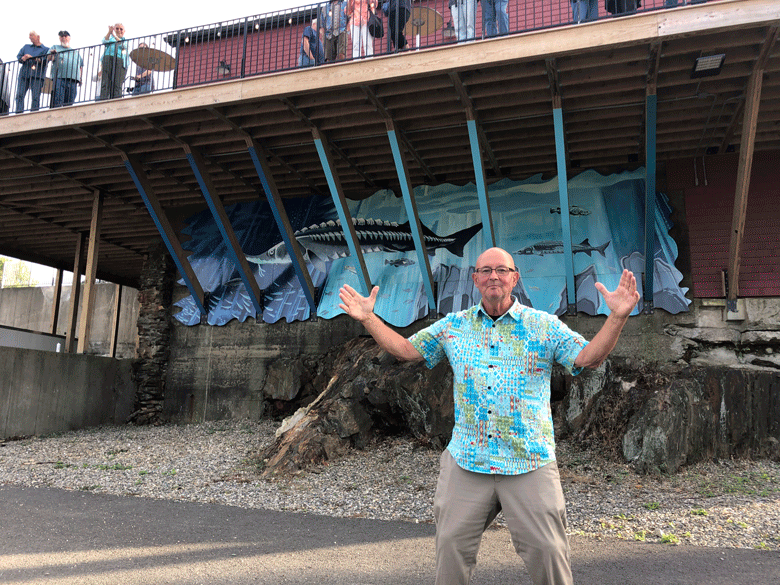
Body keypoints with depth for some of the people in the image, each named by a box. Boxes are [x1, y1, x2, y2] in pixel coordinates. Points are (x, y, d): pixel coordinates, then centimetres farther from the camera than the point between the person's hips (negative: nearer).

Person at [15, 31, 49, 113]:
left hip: (37, 76, -4)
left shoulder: (46, 49, 11)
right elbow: (19, 56, 17)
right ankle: (18, 113, -9)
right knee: (19, 95, -7)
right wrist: (23, 58, -6)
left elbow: (45, 60, -6)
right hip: (24, 74, 4)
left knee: (35, 97, -11)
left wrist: (31, 57, -16)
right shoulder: (26, 47, 26)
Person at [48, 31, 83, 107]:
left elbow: (81, 65, 27)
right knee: (57, 103, -17)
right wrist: (51, 54, -18)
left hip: (73, 80, 3)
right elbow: (49, 59, 6)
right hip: (59, 78, -3)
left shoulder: (75, 52, 28)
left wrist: (80, 78, 11)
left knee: (69, 103, -3)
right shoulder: (55, 47, 20)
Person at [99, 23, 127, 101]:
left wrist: (115, 36, -11)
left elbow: (123, 45, 1)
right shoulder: (110, 37, 28)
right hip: (108, 58, 1)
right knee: (105, 83, -13)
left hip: (120, 60, -1)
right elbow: (105, 41, 5)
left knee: (117, 85, -15)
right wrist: (109, 32, -10)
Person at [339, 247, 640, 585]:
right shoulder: (453, 326, 8)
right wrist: (367, 318, 4)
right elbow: (406, 349, 11)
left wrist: (617, 317, -18)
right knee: (451, 546, 10)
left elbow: (588, 358, -5)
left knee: (547, 551, 3)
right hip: (465, 464, 2)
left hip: (529, 467, -2)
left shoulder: (543, 325, 2)